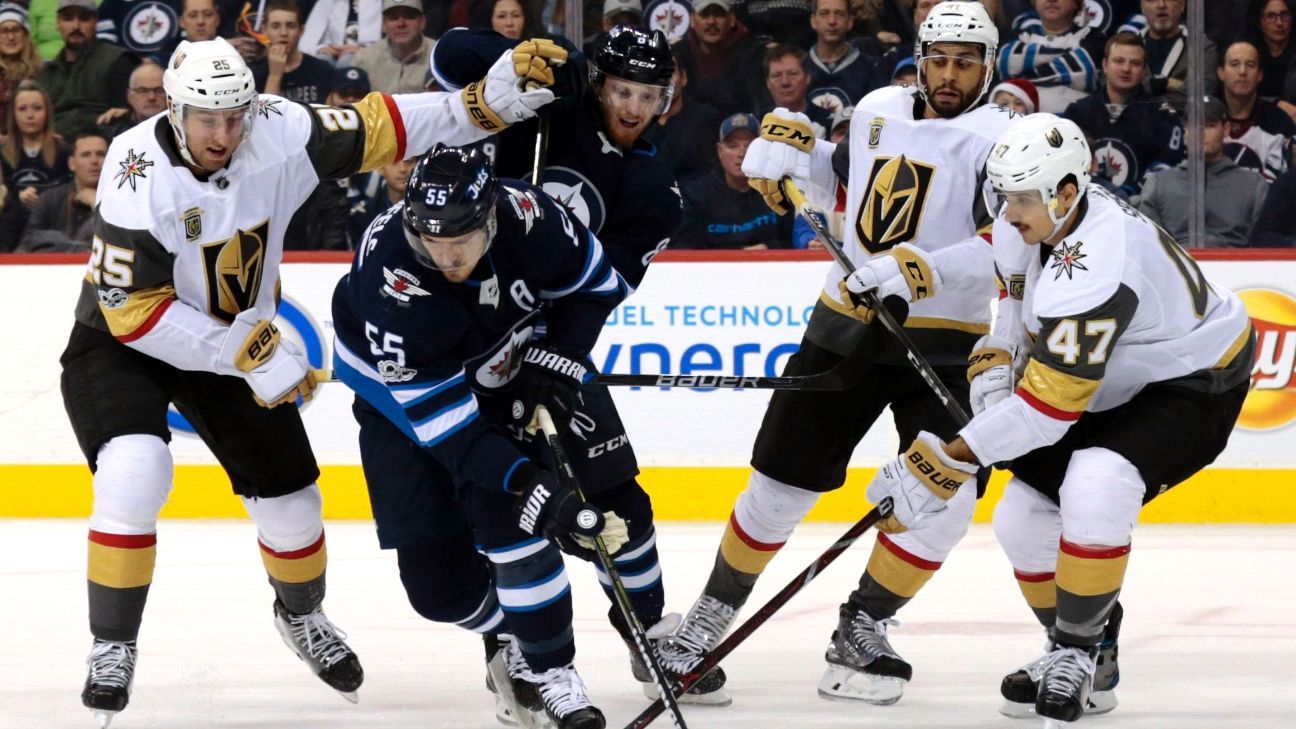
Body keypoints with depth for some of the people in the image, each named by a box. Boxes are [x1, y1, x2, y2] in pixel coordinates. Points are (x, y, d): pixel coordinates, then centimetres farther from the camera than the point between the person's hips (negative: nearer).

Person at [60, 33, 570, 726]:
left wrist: (488, 101, -27)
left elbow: (377, 128, -16)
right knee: (134, 477, -28)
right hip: (123, 343, -5)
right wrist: (252, 354, -29)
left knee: (288, 496, 9)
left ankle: (301, 614, 41)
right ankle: (112, 645, -12)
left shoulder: (278, 134, -21)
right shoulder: (140, 176, -31)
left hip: (235, 341, 5)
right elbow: (134, 311, -30)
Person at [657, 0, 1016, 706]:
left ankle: (862, 631, 3)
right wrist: (793, 150, 3)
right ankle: (712, 615, 23)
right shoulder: (877, 110, 6)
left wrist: (917, 272, -37)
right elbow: (839, 184, 23)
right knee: (780, 483, 6)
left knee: (943, 501, -15)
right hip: (844, 326, 4)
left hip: (941, 345, -4)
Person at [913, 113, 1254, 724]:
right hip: (1117, 387, 10)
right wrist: (996, 363, -3)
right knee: (1023, 517, 3)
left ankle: (1077, 654, -16)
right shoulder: (1032, 220, -11)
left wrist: (951, 460, -33)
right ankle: (1081, 658, 22)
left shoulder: (1093, 271, -38)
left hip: (1195, 387, -10)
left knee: (1094, 490, -33)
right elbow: (1021, 296, 14)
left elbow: (1048, 404, -36)